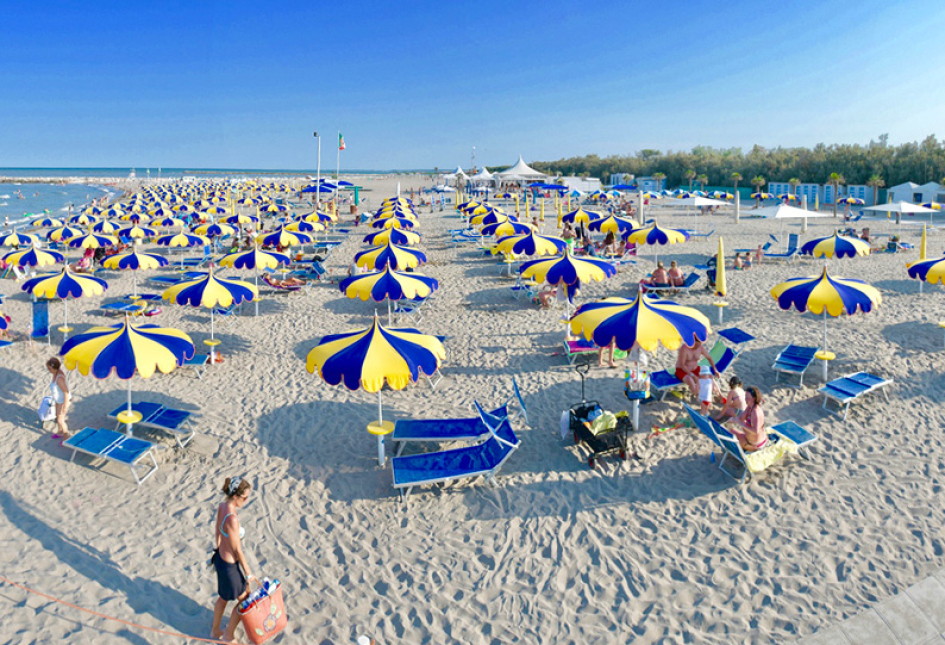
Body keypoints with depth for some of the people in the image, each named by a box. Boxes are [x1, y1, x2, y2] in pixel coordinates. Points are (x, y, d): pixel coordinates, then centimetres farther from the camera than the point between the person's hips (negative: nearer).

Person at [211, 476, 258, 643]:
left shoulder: (222, 506, -9)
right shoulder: (232, 518, -35)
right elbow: (237, 550, -24)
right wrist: (248, 573, -12)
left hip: (221, 558, 8)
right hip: (230, 565, -8)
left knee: (224, 597, 29)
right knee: (244, 600, 16)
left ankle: (215, 631, 49)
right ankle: (228, 635, 34)